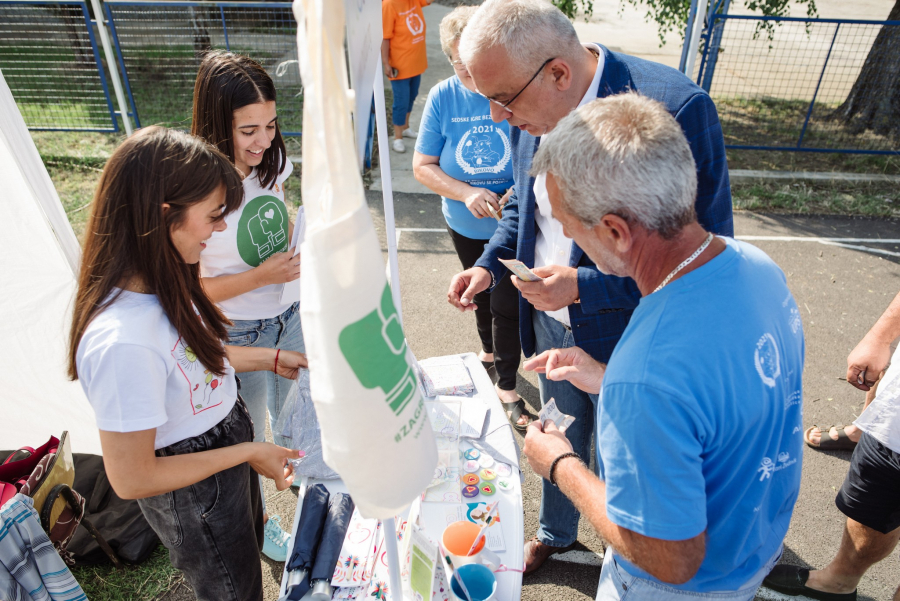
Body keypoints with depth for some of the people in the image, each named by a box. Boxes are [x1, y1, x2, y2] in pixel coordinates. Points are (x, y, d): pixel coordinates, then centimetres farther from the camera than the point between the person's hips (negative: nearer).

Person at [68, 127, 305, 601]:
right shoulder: (122, 343, -39)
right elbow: (131, 478, -29)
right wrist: (247, 452, -21)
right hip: (196, 499, -8)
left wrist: (271, 359, 4)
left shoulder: (160, 285, -13)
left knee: (250, 552, 34)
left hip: (226, 449, 8)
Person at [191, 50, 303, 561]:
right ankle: (258, 521, 48)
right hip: (237, 336, -5)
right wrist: (262, 275, -28)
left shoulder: (271, 163, -8)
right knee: (247, 436, 19)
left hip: (290, 316, 5)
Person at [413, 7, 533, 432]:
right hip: (465, 225, 4)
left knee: (506, 304, 1)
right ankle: (489, 352, 50)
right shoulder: (443, 98, -9)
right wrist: (467, 193, -23)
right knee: (480, 294, 23)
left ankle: (507, 388, 21)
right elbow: (422, 166, -8)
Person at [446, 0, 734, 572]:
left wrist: (585, 286, -29)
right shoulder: (531, 113, -8)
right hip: (550, 324, 5)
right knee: (560, 440, 27)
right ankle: (555, 533, 57)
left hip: (624, 339, -5)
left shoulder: (675, 109, -29)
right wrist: (489, 265, -8)